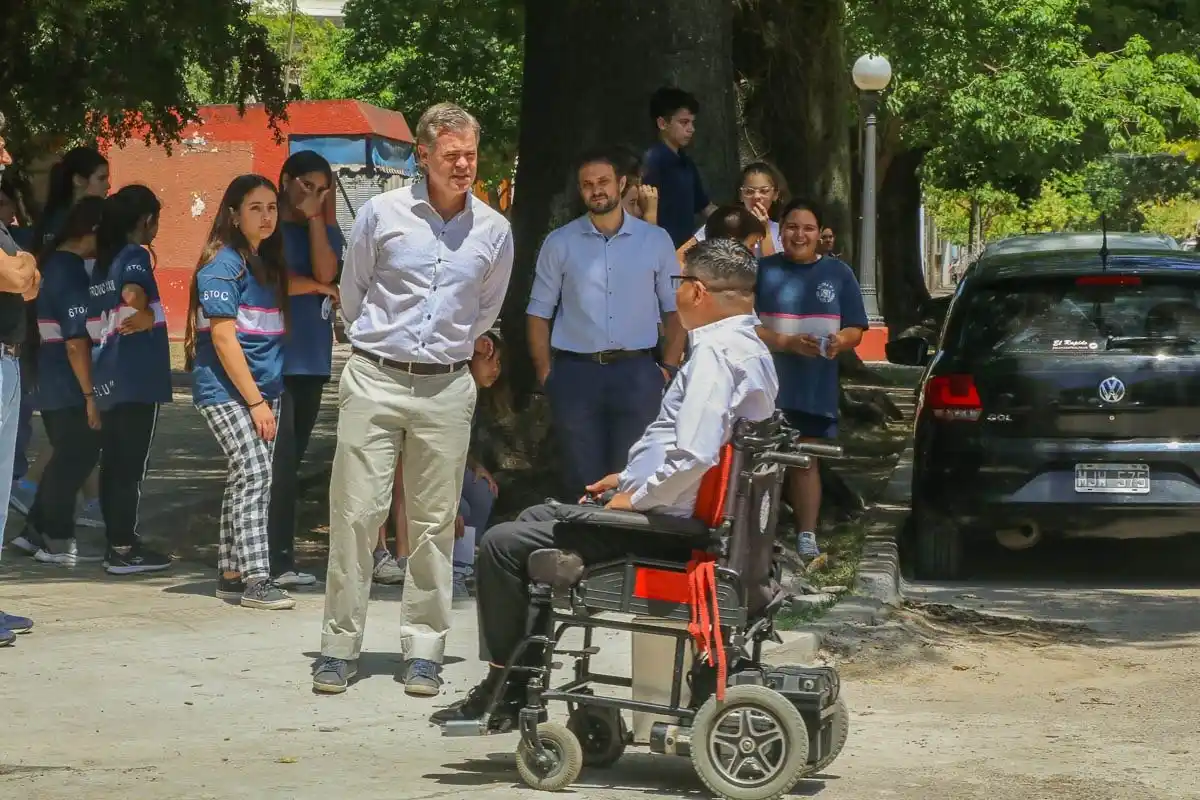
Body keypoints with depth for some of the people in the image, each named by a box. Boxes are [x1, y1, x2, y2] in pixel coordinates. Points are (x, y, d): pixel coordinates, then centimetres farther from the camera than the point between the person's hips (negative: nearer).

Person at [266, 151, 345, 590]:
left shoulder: (326, 233, 16)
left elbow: (325, 273, -3)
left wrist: (314, 217, -3)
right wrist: (323, 289, 0)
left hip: (312, 361, 5)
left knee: (289, 463, 9)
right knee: (278, 463, -10)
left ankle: (281, 559, 12)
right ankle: (273, 561, -9)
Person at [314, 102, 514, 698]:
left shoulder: (494, 230, 5)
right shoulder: (382, 214, -1)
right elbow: (351, 295, 12)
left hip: (446, 387, 2)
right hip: (375, 380, -2)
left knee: (434, 522, 3)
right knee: (355, 513, -5)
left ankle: (424, 651, 9)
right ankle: (339, 645, 2)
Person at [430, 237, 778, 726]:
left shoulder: (715, 353, -21)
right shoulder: (750, 349, 11)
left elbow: (693, 455, -31)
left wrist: (636, 498, -17)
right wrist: (632, 478, 18)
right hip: (680, 516, 11)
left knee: (502, 545, -8)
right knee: (535, 517, 26)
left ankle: (505, 692, 2)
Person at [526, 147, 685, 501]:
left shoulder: (656, 240, 7)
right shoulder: (559, 243, 6)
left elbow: (676, 309, 9)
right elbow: (539, 313, 7)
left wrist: (669, 369, -1)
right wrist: (545, 373, -2)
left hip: (636, 373, 0)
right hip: (576, 373, 0)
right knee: (582, 479, 3)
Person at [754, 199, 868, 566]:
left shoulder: (838, 274, 8)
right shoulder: (763, 271, 3)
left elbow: (855, 330, 8)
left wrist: (838, 343, -15)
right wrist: (788, 343, -18)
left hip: (816, 388, 1)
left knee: (805, 460, 6)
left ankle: (806, 537, 8)